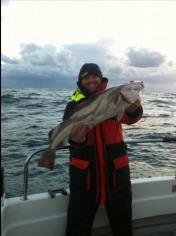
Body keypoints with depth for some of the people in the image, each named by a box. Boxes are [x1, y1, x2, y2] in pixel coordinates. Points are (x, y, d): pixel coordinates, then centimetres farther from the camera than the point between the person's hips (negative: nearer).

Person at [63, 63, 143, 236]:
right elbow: (68, 133, -12)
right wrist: (76, 139, -35)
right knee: (79, 222, 10)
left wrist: (133, 109, -40)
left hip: (115, 167, 1)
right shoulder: (74, 106, 0)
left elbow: (129, 118, -17)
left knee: (122, 217, 19)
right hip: (84, 169, -1)